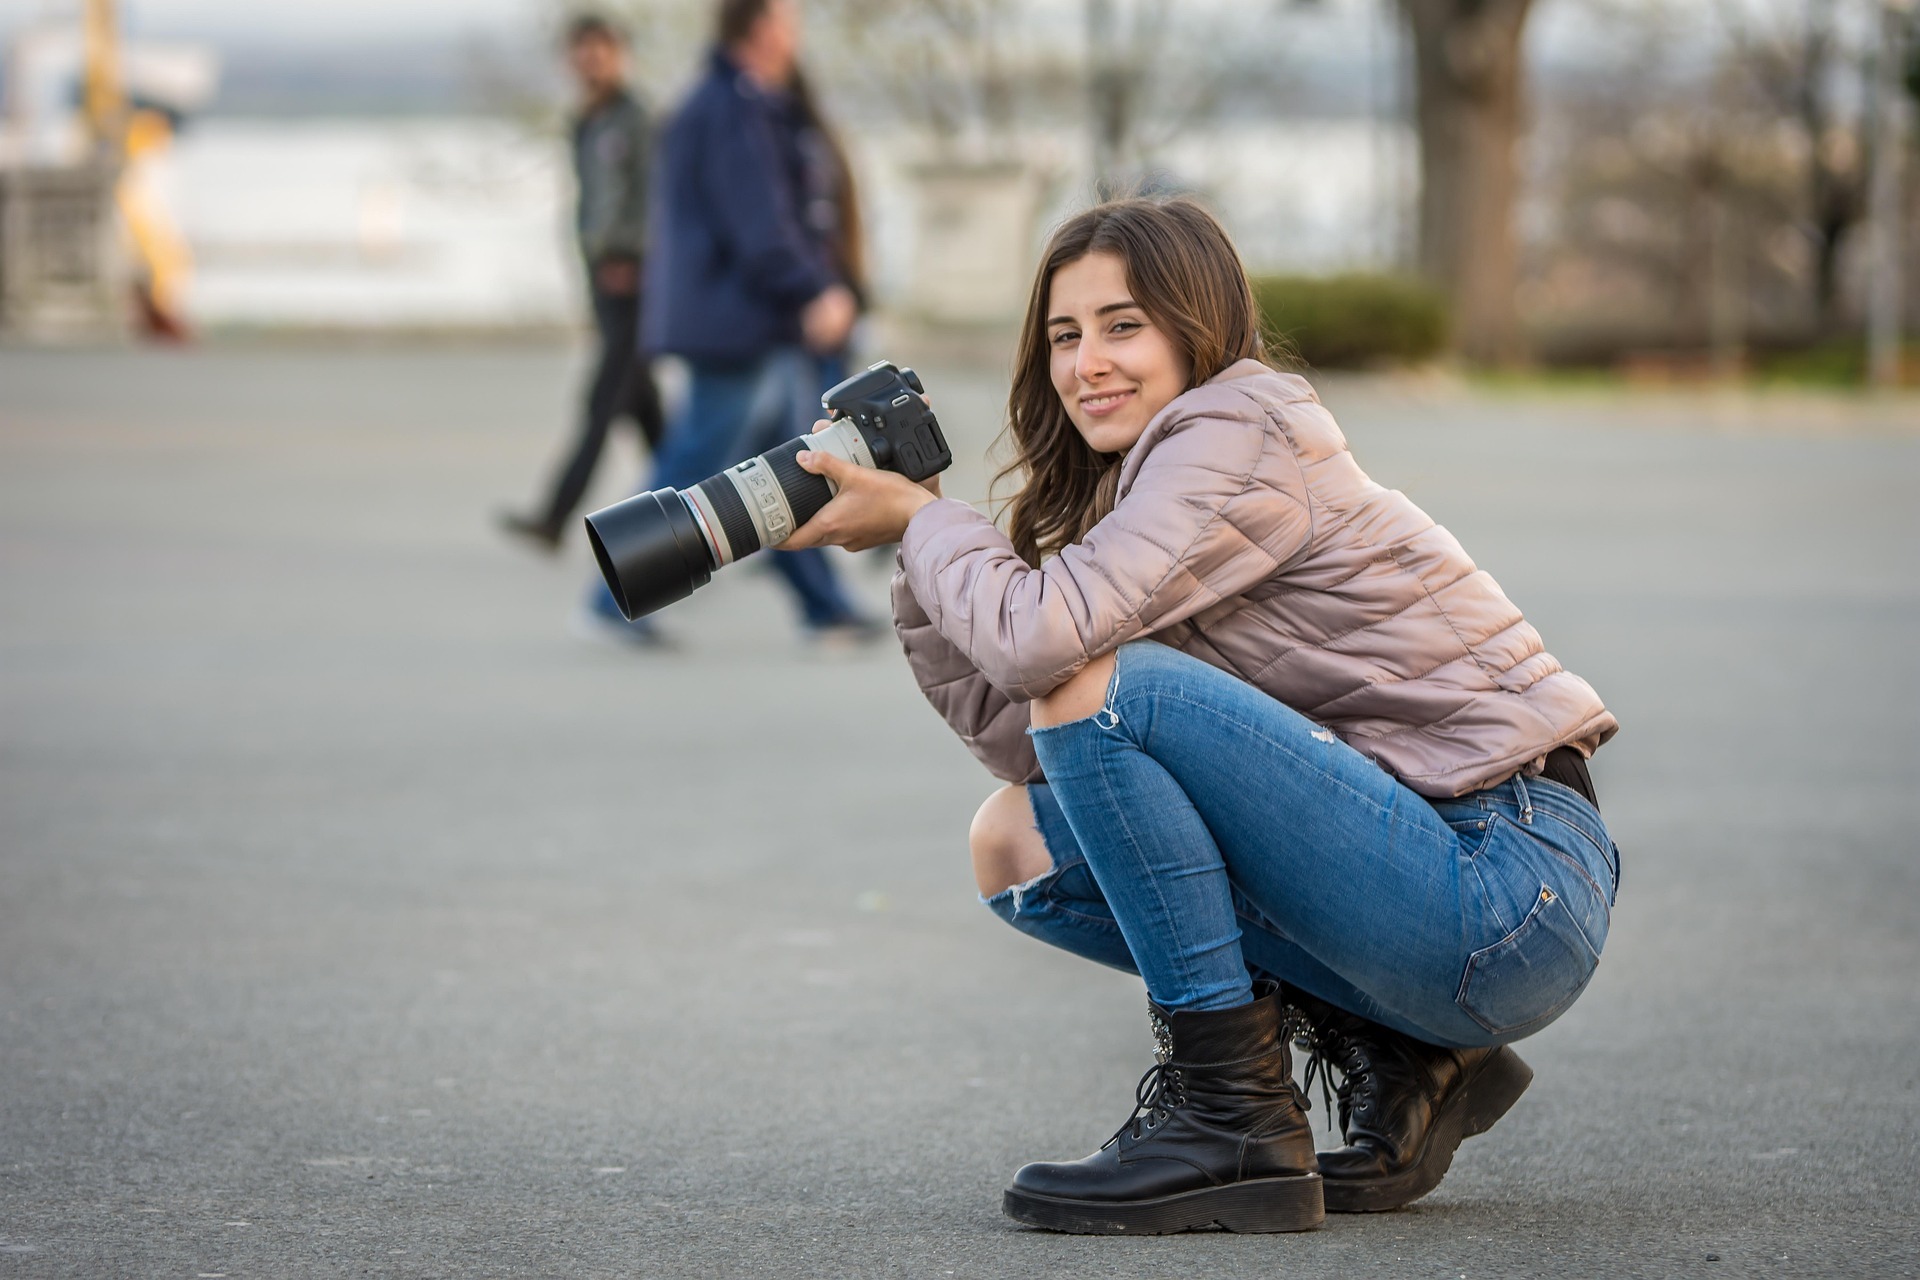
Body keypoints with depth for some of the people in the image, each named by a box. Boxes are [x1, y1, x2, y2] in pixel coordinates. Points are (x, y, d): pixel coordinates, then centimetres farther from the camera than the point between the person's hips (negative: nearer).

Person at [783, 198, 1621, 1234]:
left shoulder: (1242, 433, -11)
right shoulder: (1133, 479, 16)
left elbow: (1039, 635, -24)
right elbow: (1030, 739, 10)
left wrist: (918, 517, -6)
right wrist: (918, 565, 6)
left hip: (1517, 889, -10)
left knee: (1105, 681, -20)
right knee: (1018, 844, 8)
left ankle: (1237, 1126, -13)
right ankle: (1397, 1062, 6)